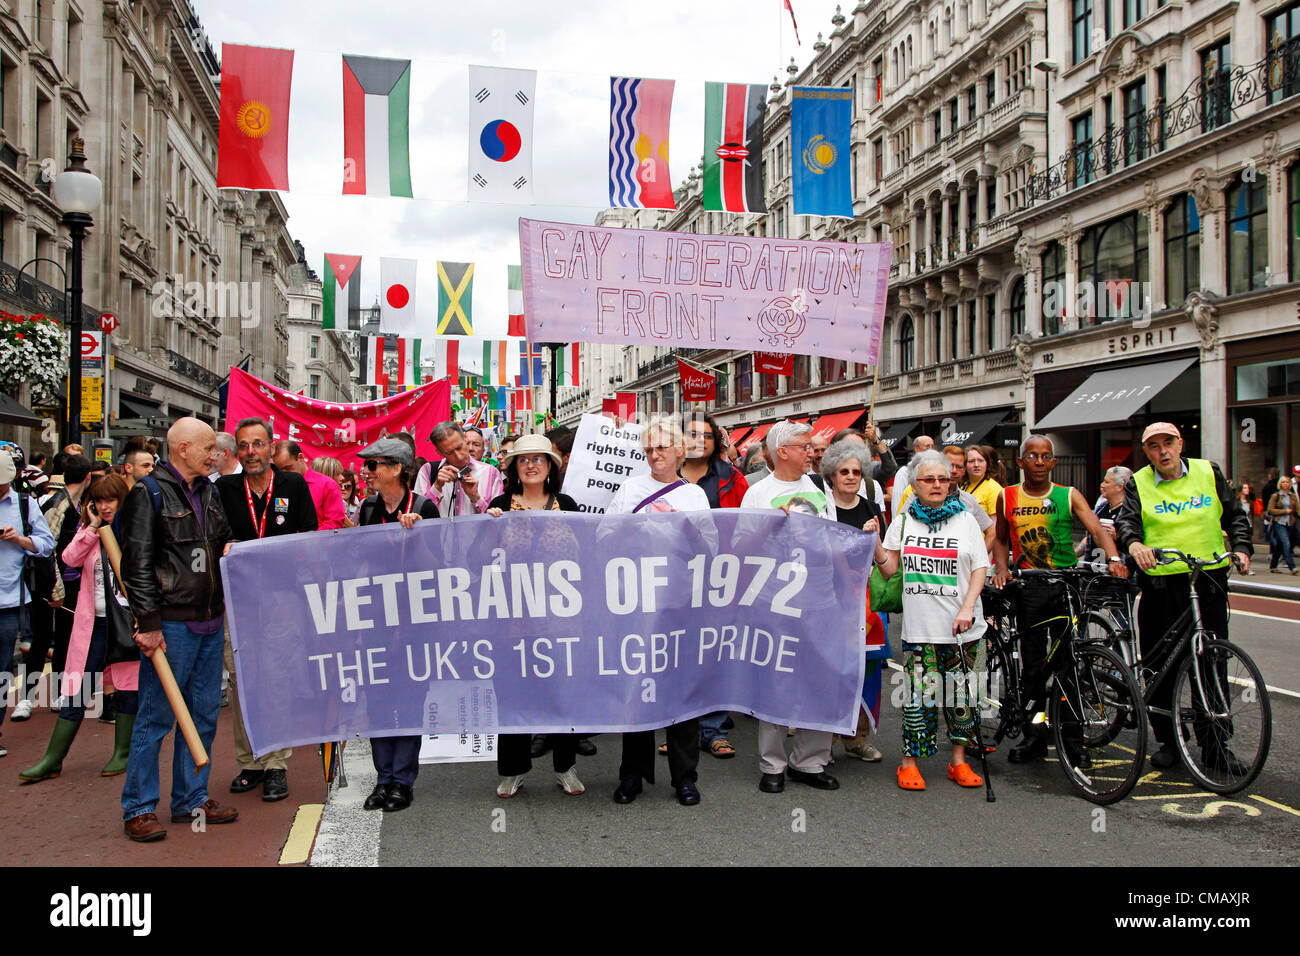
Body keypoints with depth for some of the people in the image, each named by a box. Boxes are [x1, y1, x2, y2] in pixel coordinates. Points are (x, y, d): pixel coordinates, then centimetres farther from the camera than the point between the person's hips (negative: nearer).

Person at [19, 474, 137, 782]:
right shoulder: (88, 530, 11)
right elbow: (70, 558, -7)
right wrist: (94, 527, -10)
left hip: (126, 619, -3)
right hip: (93, 621, 3)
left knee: (127, 687, 6)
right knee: (76, 691, 5)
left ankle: (122, 753, 20)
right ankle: (53, 759, 12)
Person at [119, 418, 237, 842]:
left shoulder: (208, 492, 15)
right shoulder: (149, 493, -7)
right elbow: (138, 564, -12)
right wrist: (148, 623, -17)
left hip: (210, 622, 7)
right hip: (171, 623, -7)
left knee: (204, 713, 12)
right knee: (156, 715, -1)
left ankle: (191, 799, 24)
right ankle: (138, 809, 11)